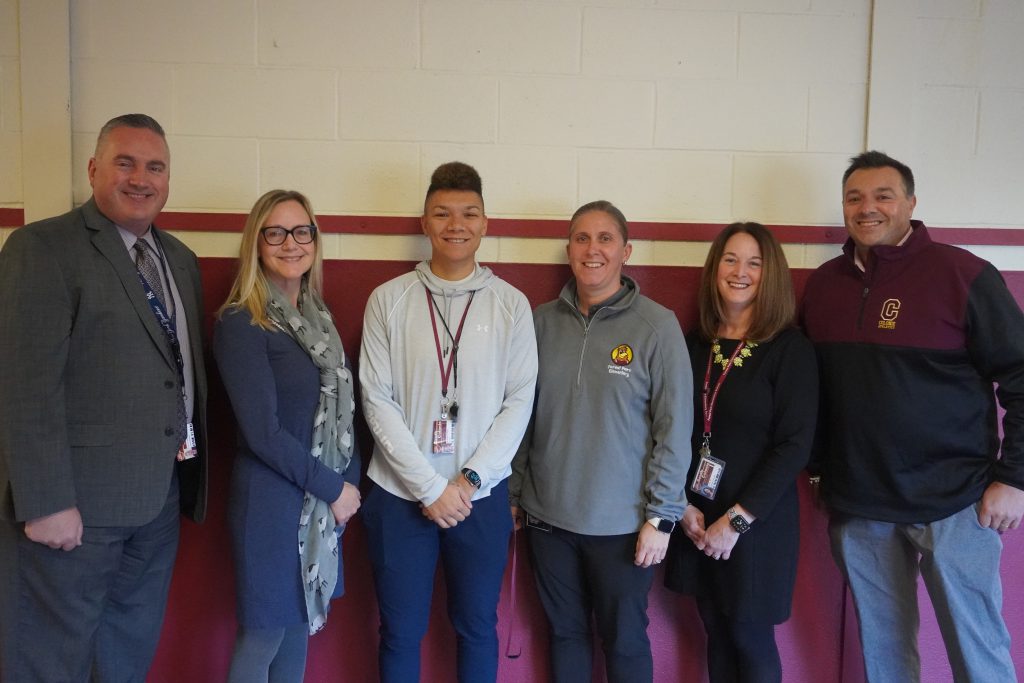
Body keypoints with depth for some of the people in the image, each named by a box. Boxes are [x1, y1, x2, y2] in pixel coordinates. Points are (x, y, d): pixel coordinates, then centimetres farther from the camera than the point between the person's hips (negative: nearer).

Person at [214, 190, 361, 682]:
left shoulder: (319, 317, 8)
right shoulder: (240, 324, -13)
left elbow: (340, 409, 10)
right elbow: (263, 432, -17)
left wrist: (351, 481, -2)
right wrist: (333, 487, -11)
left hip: (326, 501, 7)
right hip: (271, 499, -6)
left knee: (300, 624, 17)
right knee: (262, 638, 6)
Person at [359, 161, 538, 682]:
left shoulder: (511, 304, -1)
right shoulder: (389, 299, -3)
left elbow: (519, 401, -3)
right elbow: (377, 402, -7)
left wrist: (468, 480, -11)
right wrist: (429, 487, -12)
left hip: (481, 495, 1)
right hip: (400, 494, 0)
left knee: (477, 626, 16)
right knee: (401, 632, 13)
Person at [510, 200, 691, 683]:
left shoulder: (657, 326, -8)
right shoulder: (542, 321, 2)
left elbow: (674, 428, -9)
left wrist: (661, 516, -10)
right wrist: (514, 494, 7)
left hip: (622, 524, -3)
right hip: (547, 516, 4)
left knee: (625, 643, 12)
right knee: (565, 633, 18)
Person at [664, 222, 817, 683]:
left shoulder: (791, 350, -8)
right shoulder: (694, 345, 5)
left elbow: (794, 446, -13)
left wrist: (736, 520, -15)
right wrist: (683, 505, -5)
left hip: (757, 523, -4)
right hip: (697, 520, 4)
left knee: (750, 638, 7)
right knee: (716, 635, 14)